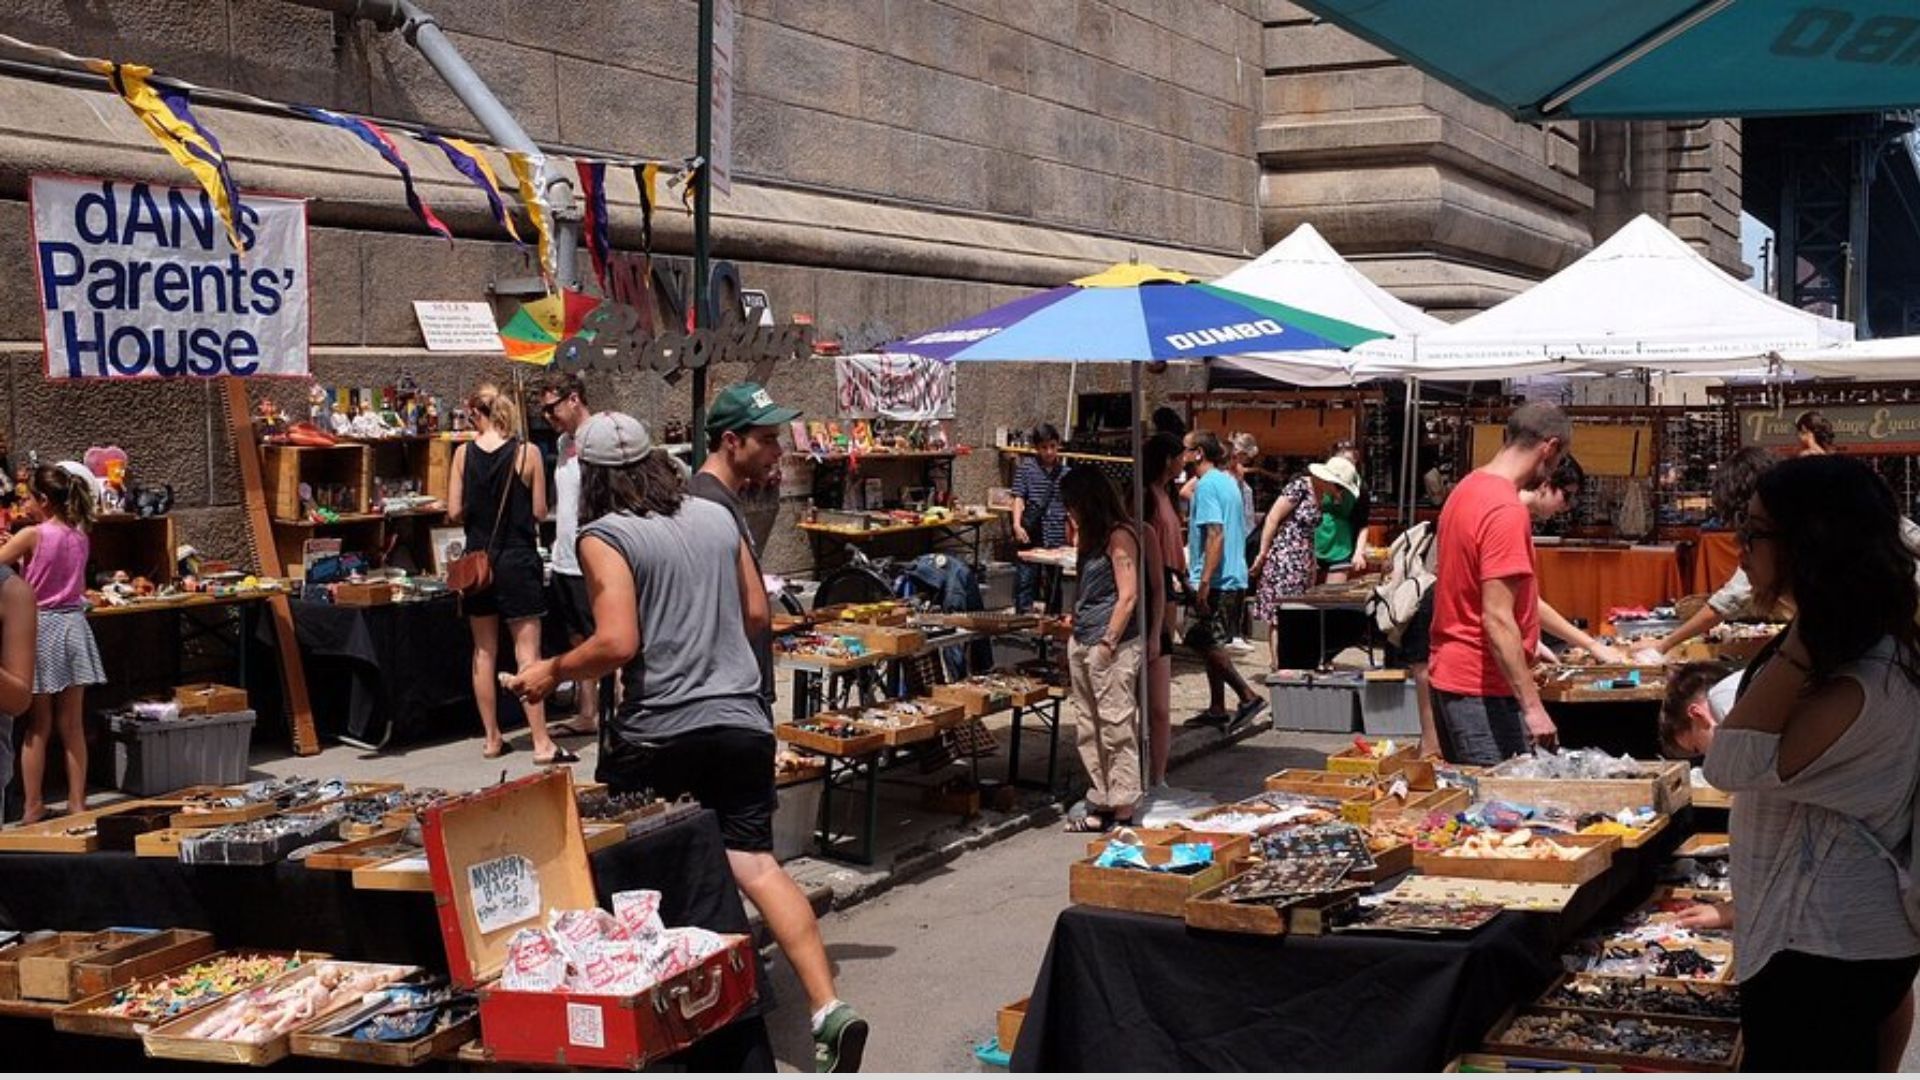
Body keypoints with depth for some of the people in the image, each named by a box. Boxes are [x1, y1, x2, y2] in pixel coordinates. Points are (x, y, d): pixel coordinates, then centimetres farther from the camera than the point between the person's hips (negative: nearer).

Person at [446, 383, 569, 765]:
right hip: (518, 560, -2)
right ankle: (542, 742, -5)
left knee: (484, 651, 12)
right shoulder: (527, 453, -8)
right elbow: (539, 511, -5)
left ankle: (492, 738, 17)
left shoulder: (464, 454, -3)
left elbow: (454, 512, -2)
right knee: (527, 651, -1)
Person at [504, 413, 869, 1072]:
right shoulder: (718, 517, 11)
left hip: (659, 731, -4)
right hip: (742, 721, 4)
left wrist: (552, 672, 0)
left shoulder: (605, 537, -6)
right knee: (756, 864, -2)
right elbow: (757, 615, 16)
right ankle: (829, 1010, -15)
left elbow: (617, 643, -16)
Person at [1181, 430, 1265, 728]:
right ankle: (1217, 709, 18)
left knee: (1205, 642, -7)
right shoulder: (1227, 481, 16)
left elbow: (1215, 535, -22)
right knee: (1210, 643, 14)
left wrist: (1203, 584, -24)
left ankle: (1249, 697, -8)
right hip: (1235, 578, 10)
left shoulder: (1207, 485, -13)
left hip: (1217, 581, -10)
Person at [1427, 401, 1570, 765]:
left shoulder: (1466, 488, 11)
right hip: (1483, 689, -10)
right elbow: (1497, 620, -23)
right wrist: (1532, 706, -22)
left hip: (1449, 675, 10)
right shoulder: (1506, 511, -19)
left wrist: (1525, 645, 28)